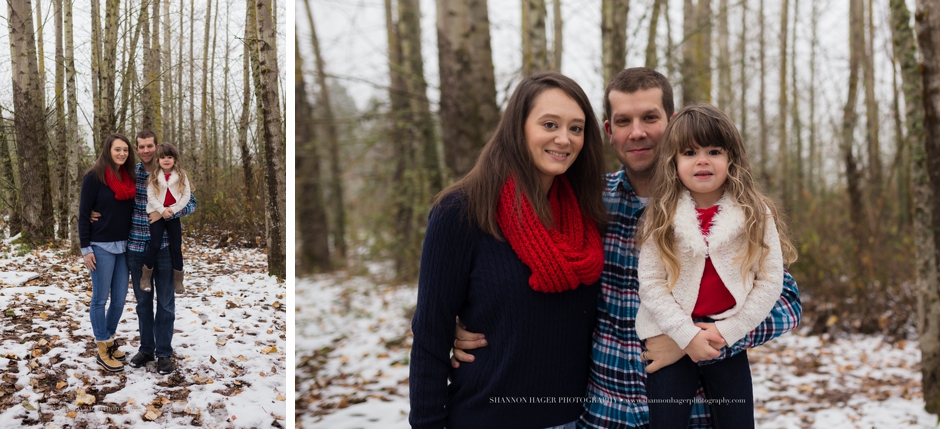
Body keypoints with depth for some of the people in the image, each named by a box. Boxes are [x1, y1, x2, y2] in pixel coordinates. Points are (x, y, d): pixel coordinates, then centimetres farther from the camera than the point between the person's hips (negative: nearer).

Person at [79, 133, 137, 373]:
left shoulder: (129, 178, 10)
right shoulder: (94, 177, -8)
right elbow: (83, 214, -9)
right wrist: (85, 248, -12)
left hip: (123, 246, 6)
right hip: (101, 247, -6)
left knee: (120, 298, 10)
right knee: (100, 298, 1)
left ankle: (109, 340, 26)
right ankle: (103, 351, 7)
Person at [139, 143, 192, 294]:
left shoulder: (181, 175, 1)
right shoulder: (154, 176, 1)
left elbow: (186, 195, -4)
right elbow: (150, 196, -4)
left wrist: (173, 209, -13)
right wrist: (162, 210, -16)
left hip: (174, 215, 1)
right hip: (157, 214, -1)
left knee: (176, 247, 3)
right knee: (155, 244, -10)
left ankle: (178, 279, 15)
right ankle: (145, 276, 5)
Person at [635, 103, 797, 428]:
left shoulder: (757, 215, -4)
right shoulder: (661, 218, -5)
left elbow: (770, 281, -5)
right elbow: (651, 284, -8)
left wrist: (727, 330, -12)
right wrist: (687, 335, -16)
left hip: (729, 340, 1)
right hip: (672, 339, 0)